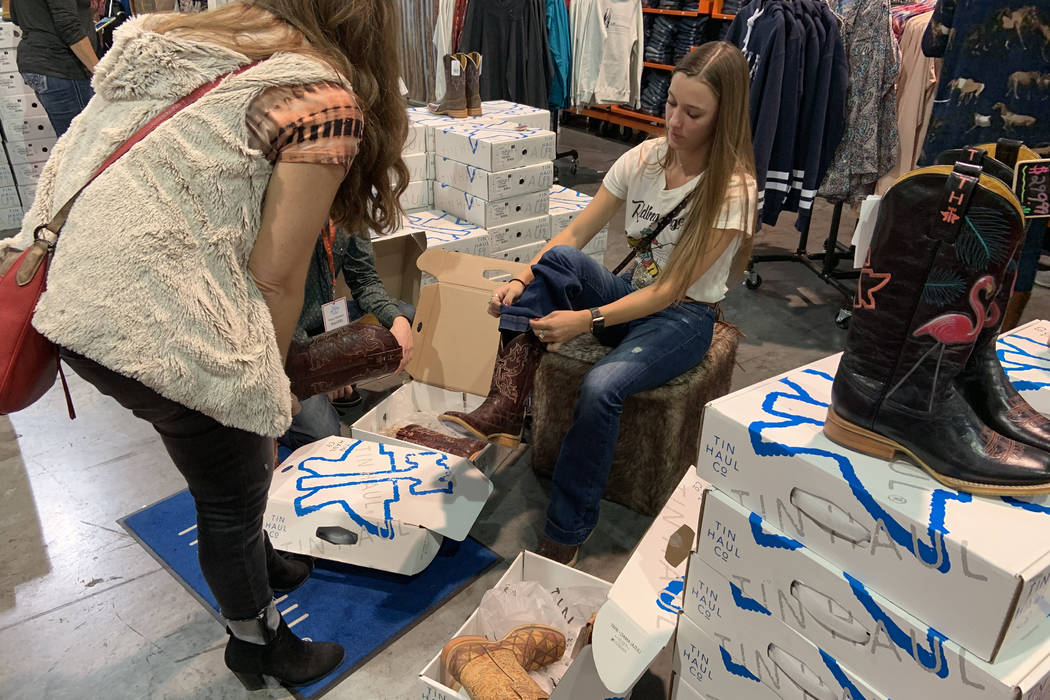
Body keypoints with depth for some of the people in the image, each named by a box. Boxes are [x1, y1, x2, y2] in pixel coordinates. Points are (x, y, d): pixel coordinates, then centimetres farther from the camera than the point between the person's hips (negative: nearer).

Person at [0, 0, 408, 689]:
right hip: (160, 326, -9)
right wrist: (270, 380, 8)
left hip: (69, 290, 9)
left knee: (225, 469, 29)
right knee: (234, 497, 15)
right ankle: (257, 642, 41)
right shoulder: (327, 101, -8)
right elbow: (275, 274, -9)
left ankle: (255, 564, 55)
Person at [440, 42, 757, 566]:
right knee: (556, 258, -25)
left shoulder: (732, 189, -17)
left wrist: (587, 320, -31)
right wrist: (522, 281, -23)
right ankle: (504, 408, -29)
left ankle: (565, 538, -16)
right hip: (630, 295, 5)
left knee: (600, 387, -33)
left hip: (683, 317, -5)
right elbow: (573, 235, -6)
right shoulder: (644, 158, -2)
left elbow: (669, 291, -21)